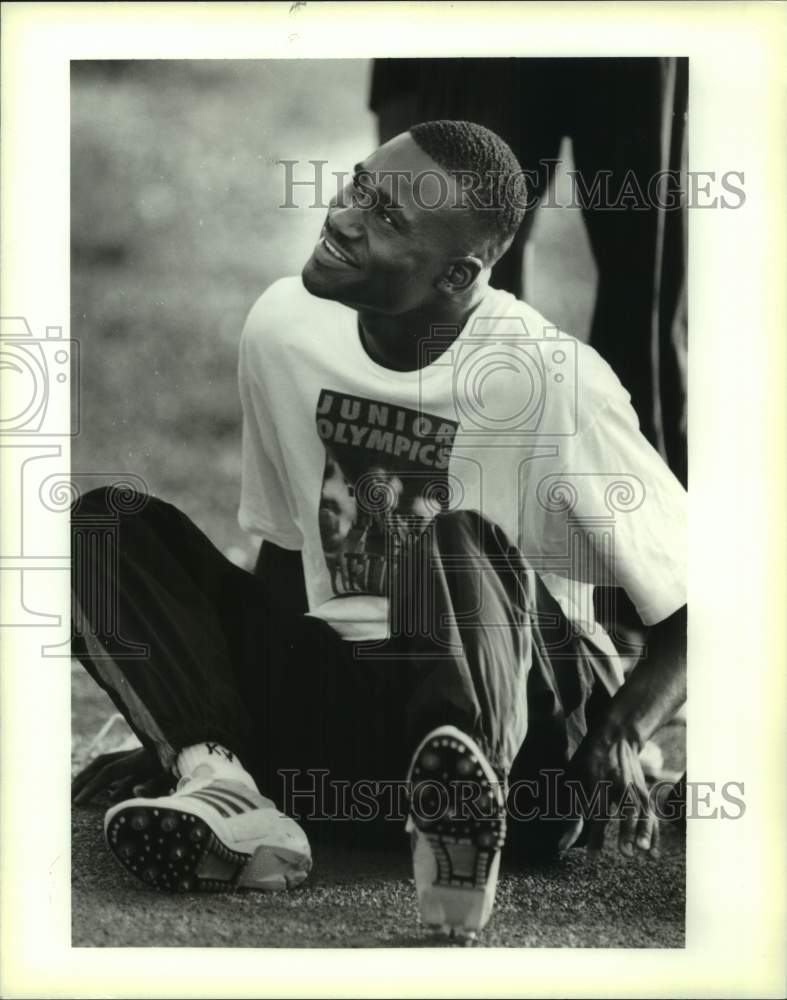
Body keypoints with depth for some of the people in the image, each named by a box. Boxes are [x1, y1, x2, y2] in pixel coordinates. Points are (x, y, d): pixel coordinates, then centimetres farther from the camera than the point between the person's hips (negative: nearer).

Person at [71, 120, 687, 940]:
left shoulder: (555, 383, -17)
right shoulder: (283, 326, 0)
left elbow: (694, 607, -13)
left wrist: (621, 734, -31)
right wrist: (197, 726, 10)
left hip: (516, 726, -6)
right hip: (331, 706, 6)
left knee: (461, 543, -34)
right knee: (105, 526, -8)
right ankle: (223, 787, -29)